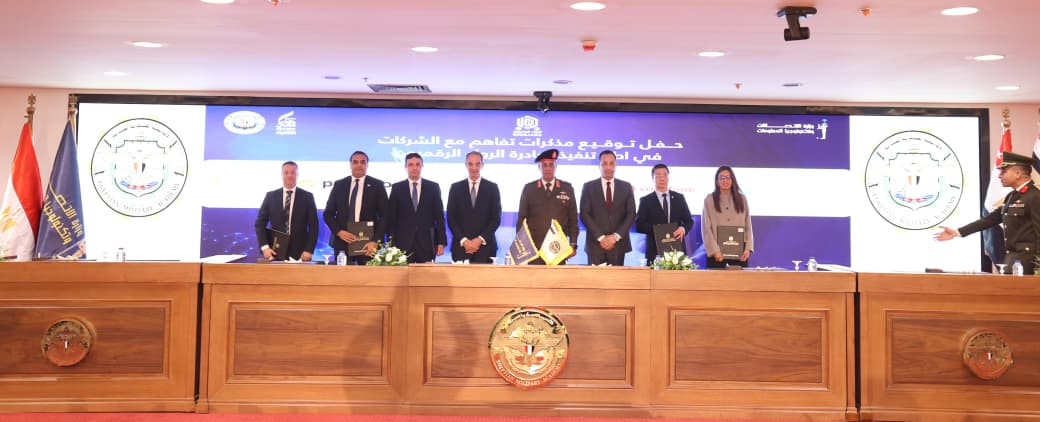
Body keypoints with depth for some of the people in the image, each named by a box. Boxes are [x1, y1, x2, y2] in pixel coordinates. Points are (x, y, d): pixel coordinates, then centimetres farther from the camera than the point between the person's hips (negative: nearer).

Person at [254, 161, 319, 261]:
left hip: (300, 253, -1)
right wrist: (264, 246, -7)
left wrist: (309, 250, -9)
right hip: (275, 252, 1)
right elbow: (260, 223, 6)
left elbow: (313, 226, 1)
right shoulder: (271, 196, 7)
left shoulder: (307, 197, 4)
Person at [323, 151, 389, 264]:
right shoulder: (339, 185, 10)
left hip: (368, 243, -2)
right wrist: (339, 232, -6)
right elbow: (328, 213, 11)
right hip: (342, 242, 2)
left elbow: (384, 216, 0)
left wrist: (375, 241, -11)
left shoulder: (377, 185, 3)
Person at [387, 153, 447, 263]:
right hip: (403, 244, 0)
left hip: (427, 243, 0)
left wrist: (441, 242, -1)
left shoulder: (433, 187, 7)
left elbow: (439, 216, 6)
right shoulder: (396, 188, 7)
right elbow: (392, 218, 5)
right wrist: (391, 244, -2)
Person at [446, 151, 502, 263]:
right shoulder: (456, 188, 7)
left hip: (485, 247, 0)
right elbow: (451, 218, 3)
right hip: (461, 246, 1)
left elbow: (496, 218, 2)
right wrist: (463, 240, -8)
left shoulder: (492, 188, 6)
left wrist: (480, 239, -9)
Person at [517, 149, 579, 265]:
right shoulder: (529, 189, 6)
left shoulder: (567, 188, 8)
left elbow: (573, 219, 9)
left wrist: (573, 244, 2)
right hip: (533, 248, 0)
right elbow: (521, 219, 7)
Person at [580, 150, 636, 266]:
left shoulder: (626, 187, 10)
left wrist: (616, 236, -8)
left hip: (618, 243, 1)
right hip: (595, 243, -1)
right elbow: (585, 214, -1)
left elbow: (631, 214, 4)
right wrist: (600, 237, -11)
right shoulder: (588, 187, 5)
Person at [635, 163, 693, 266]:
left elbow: (689, 221, 14)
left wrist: (683, 228, -9)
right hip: (655, 251, -2)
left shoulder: (679, 198, 13)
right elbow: (639, 226, 0)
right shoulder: (646, 201, 6)